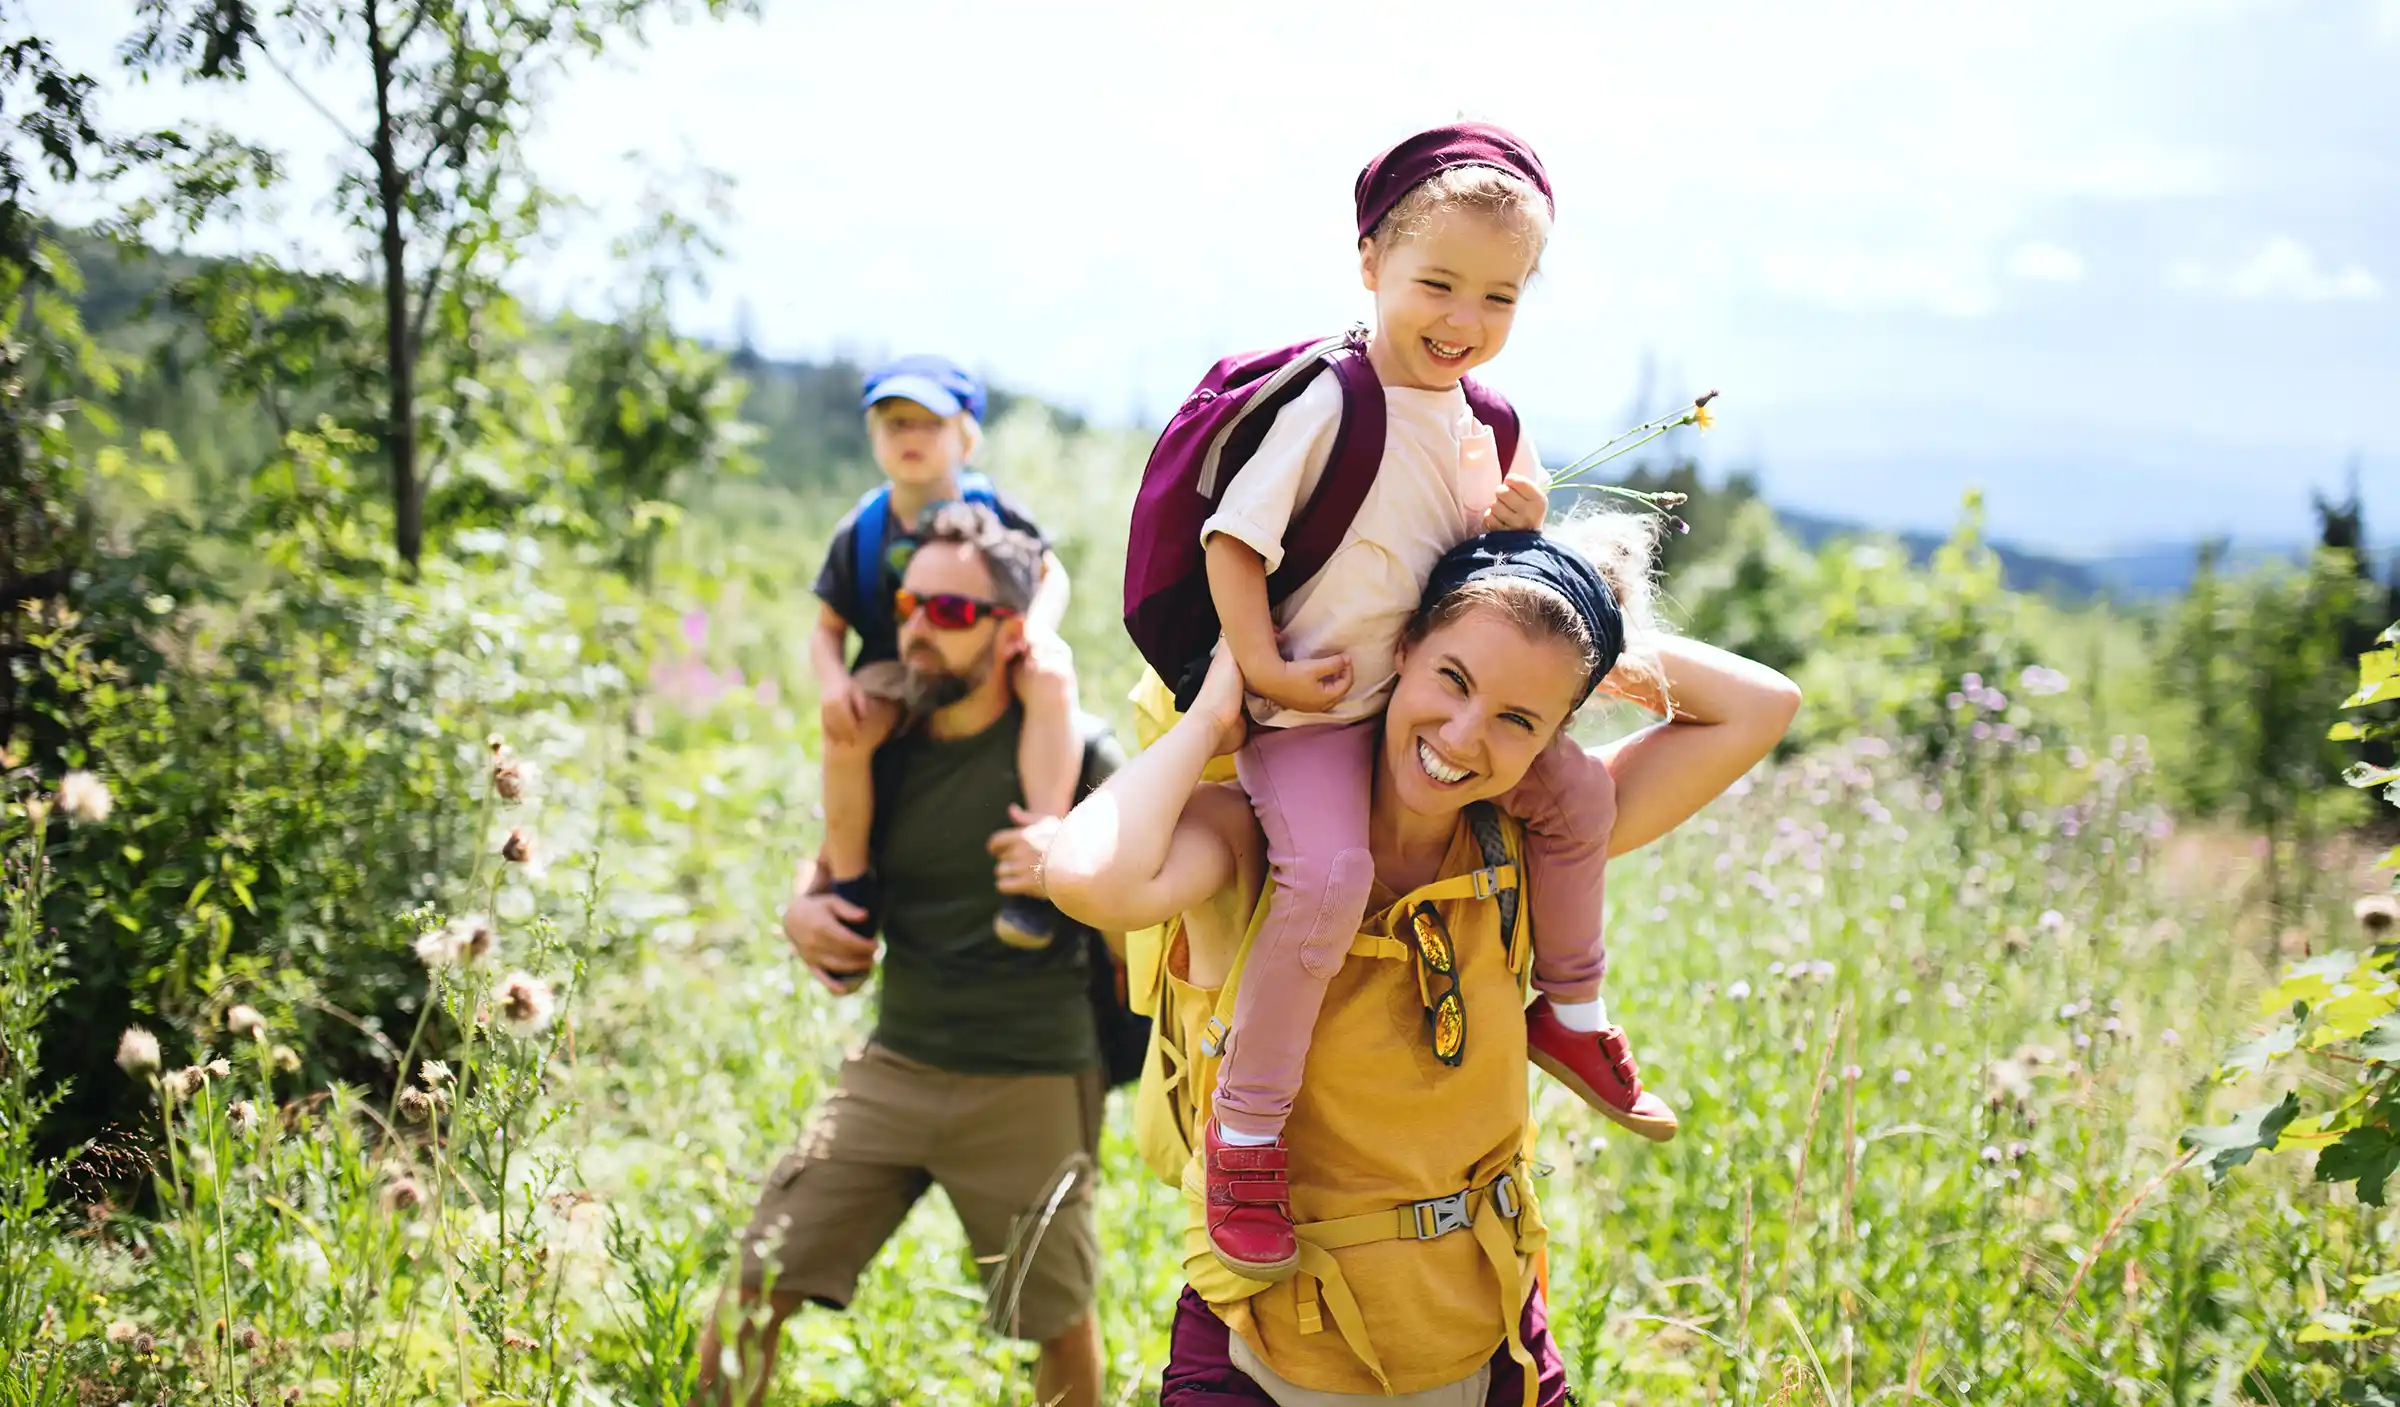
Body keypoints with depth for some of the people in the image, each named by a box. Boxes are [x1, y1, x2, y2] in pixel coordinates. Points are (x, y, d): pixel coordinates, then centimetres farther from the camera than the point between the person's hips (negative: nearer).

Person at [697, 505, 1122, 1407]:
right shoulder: (889, 748, 4)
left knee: (1060, 1324, 11)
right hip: (892, 1070, 4)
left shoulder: (1072, 752, -9)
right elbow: (834, 861, 21)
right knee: (754, 1291, -2)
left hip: (1029, 1088, -4)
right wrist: (802, 908, -2)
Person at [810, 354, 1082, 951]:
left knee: (1052, 679, -34)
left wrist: (1038, 627, -15)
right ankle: (850, 887, -10)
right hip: (896, 670, 0)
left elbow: (1051, 574, 8)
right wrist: (833, 682, -19)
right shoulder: (860, 531, -1)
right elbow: (827, 628, 4)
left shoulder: (992, 509, -2)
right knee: (845, 729, -32)